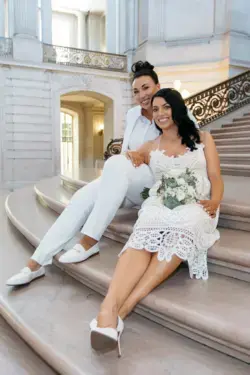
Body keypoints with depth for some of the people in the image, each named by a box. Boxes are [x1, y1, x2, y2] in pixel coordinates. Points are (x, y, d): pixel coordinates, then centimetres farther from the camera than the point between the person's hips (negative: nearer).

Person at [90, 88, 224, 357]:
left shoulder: (203, 139, 20)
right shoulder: (149, 148, 23)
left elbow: (216, 178, 10)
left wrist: (214, 202, -9)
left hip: (196, 205, -1)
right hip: (159, 204, 1)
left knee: (178, 237, -38)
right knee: (143, 238, -35)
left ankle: (121, 310, -49)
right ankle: (108, 311, -55)